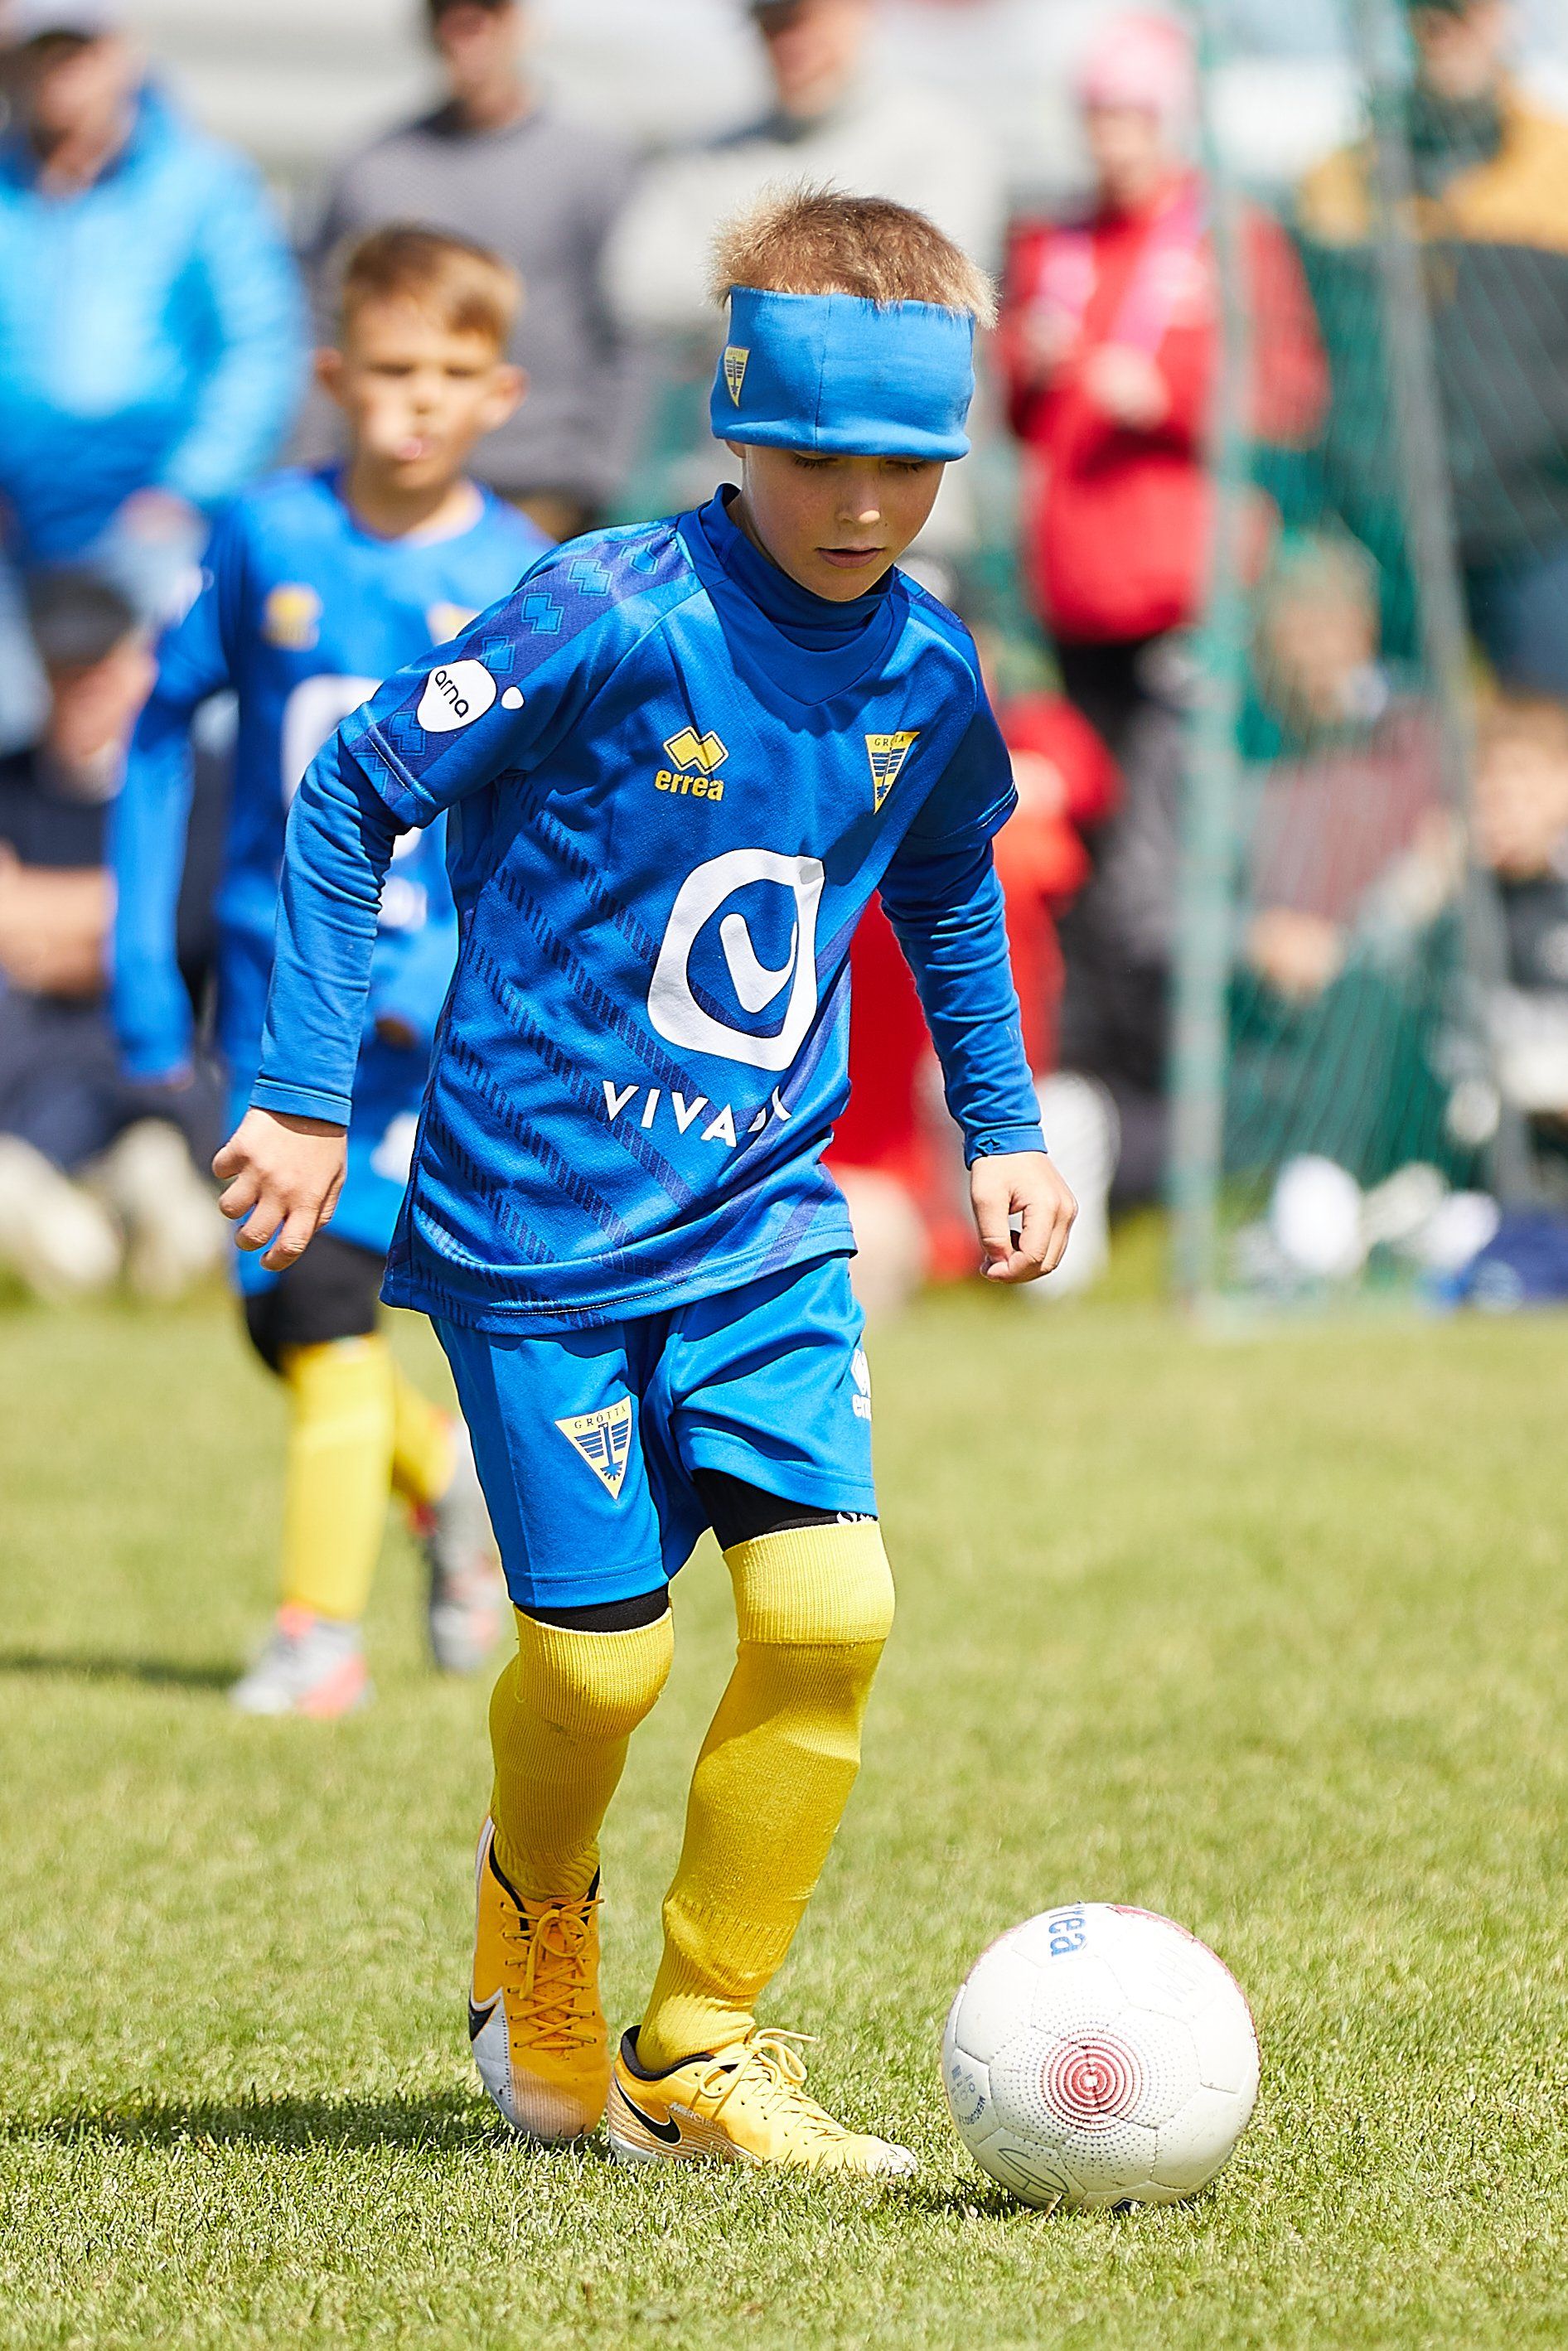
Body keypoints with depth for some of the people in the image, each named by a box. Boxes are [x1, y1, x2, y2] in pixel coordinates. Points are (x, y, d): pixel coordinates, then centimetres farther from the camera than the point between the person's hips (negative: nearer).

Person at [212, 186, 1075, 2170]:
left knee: (831, 1607, -11)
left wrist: (1003, 1128, 19)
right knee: (603, 1658, -2)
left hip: (765, 1225, 4)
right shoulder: (611, 622, -16)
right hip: (539, 1231, -4)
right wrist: (305, 1093, -12)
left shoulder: (925, 679, 1)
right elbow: (349, 798, -11)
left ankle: (703, 2044, 5)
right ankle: (537, 1929, 33)